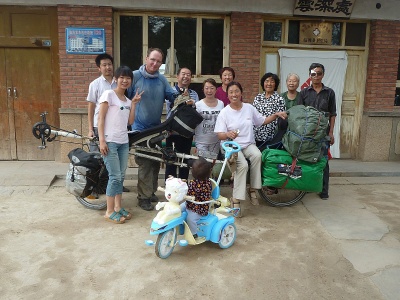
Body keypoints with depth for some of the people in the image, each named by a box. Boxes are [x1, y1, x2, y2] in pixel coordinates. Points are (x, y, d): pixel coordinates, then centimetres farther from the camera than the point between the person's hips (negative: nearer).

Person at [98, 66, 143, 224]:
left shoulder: (127, 100, 16)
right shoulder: (109, 94, -5)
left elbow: (130, 122, 8)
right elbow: (101, 118, -9)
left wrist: (134, 103, 5)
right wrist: (102, 140, -16)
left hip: (124, 142, 7)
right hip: (110, 142, -7)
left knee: (121, 176, 10)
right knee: (115, 177, -7)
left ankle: (118, 207, 22)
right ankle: (109, 211, 5)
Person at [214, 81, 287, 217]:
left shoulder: (249, 108, 7)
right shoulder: (224, 112, -3)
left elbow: (262, 121, 17)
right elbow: (220, 135, -10)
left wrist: (276, 115, 4)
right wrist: (228, 134, -32)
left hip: (249, 144, 3)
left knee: (257, 155, -32)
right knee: (243, 164, -32)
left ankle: (253, 189, -18)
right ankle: (236, 200, -22)